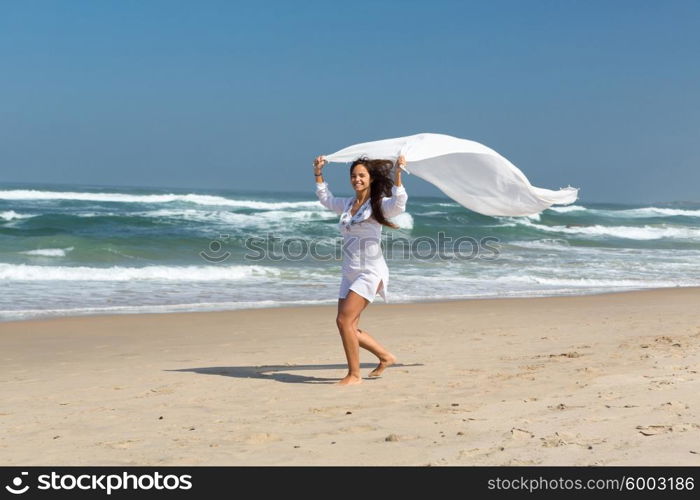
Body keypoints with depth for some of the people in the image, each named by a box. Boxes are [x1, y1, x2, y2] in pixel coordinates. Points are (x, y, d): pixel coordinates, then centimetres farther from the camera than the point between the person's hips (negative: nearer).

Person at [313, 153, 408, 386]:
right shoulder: (347, 204, 14)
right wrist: (319, 174, 28)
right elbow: (325, 199, 33)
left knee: (344, 320, -16)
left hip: (370, 272, -7)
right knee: (348, 328, 5)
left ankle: (354, 374, -4)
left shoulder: (378, 204, -6)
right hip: (350, 273, 8)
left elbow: (399, 203, -27)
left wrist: (398, 175, -34)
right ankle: (385, 356, 25)